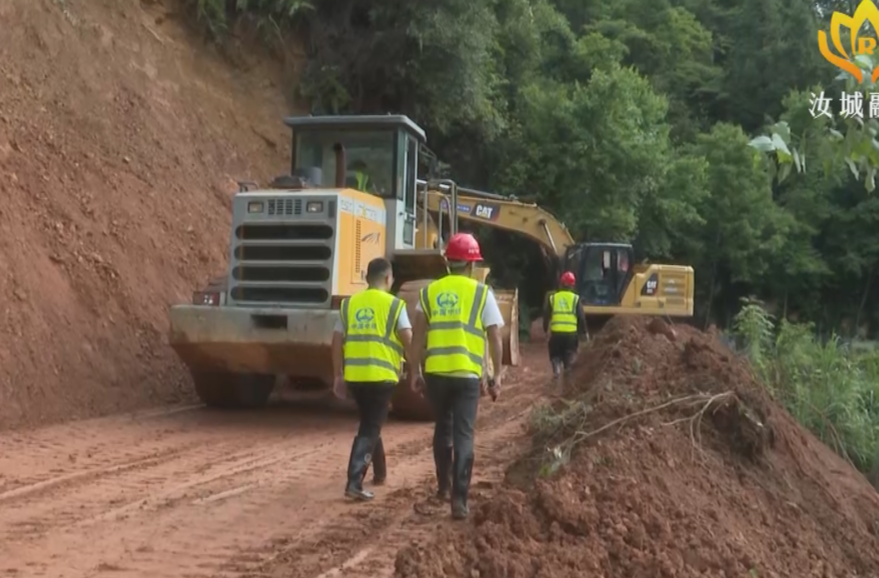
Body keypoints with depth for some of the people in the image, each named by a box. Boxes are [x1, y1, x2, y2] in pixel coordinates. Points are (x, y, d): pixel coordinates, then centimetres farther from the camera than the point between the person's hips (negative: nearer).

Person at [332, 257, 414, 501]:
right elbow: (409, 341, -9)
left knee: (370, 424, 23)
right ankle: (354, 483, -13)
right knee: (370, 429, -2)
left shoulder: (349, 304, 9)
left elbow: (337, 342, 8)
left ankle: (379, 472, 36)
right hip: (381, 376, -5)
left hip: (354, 376, 5)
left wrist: (339, 375, 15)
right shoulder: (395, 305, -3)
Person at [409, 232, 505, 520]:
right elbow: (495, 337, 0)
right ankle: (459, 499, -6)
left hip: (436, 372, 3)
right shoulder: (482, 293, 2)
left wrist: (415, 372, 8)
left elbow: (418, 334, 3)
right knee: (463, 435, 0)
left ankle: (443, 484, 34)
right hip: (468, 374, -2)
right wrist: (497, 375, 7)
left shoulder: (430, 291, 8)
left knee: (443, 427, 22)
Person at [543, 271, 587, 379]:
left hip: (556, 332, 1)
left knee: (555, 354, 11)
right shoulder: (575, 298, 1)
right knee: (569, 354, 14)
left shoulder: (552, 298, 6)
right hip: (571, 333, -1)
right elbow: (581, 317, 0)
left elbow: (546, 315, 9)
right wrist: (583, 331, 9)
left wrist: (545, 329, 19)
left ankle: (556, 368, -13)